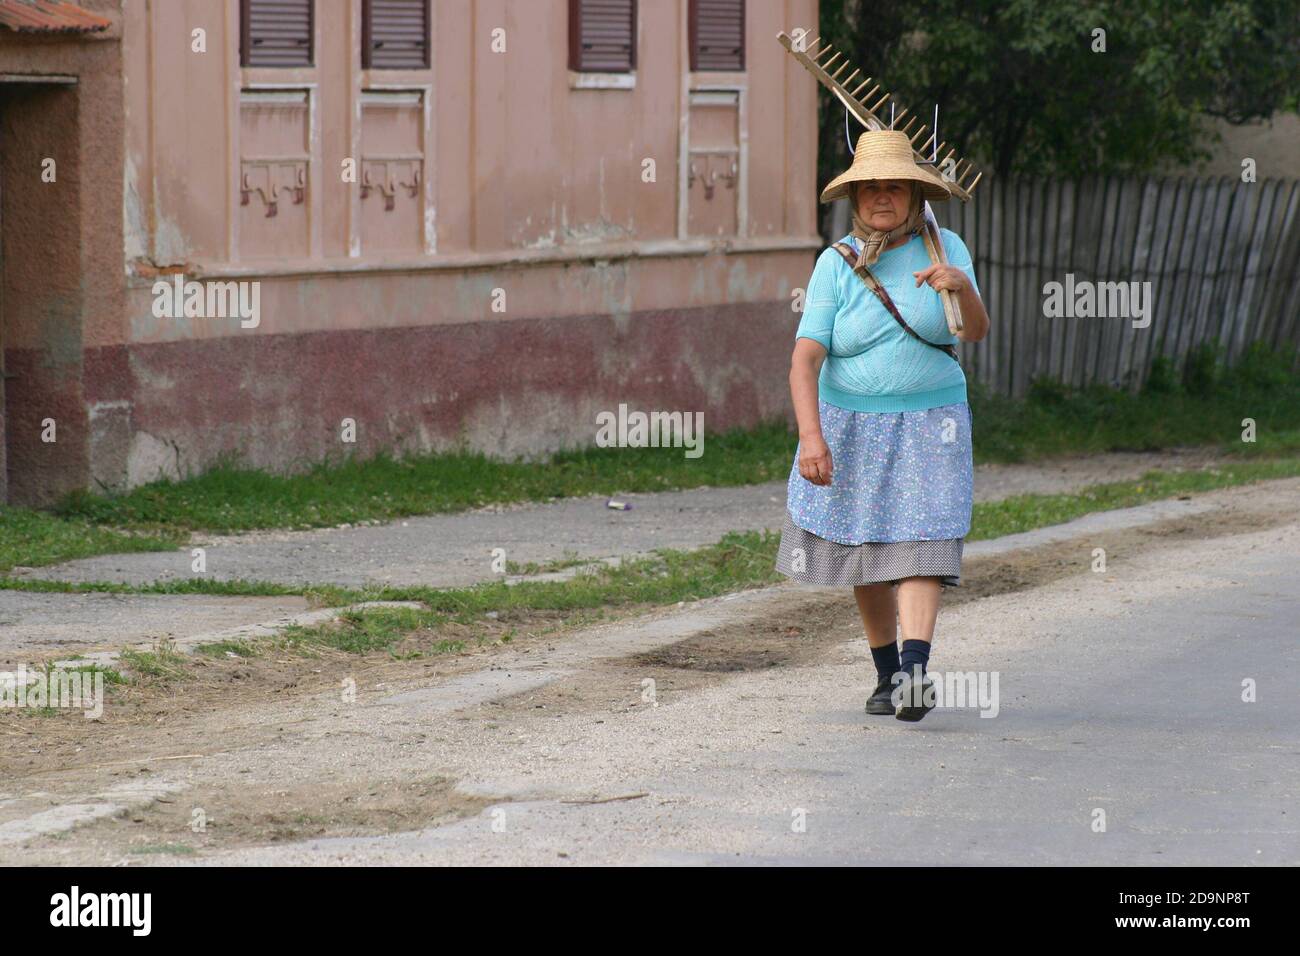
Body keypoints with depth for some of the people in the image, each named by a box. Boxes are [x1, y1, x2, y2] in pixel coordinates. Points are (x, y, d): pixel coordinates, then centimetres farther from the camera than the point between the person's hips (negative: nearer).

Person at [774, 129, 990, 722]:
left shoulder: (945, 248, -3)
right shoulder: (837, 263, -6)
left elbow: (976, 332, -13)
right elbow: (805, 358, -13)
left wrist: (961, 286, -36)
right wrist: (811, 437, -26)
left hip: (928, 424, -1)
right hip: (850, 424, 1)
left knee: (920, 545, -15)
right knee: (864, 555, 7)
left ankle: (914, 672, -27)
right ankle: (886, 674, 22)